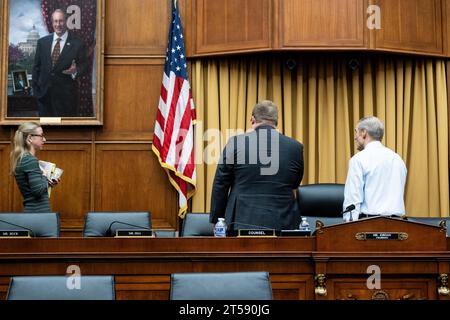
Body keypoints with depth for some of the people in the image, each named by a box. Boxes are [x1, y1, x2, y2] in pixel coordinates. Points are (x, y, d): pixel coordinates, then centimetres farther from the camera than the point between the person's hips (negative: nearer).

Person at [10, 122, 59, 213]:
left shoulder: (21, 159, 13)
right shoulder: (31, 160, -15)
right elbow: (38, 190, -22)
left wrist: (48, 182, 8)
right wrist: (45, 177, -5)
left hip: (30, 209, 9)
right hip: (38, 211, -9)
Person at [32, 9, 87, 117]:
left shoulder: (78, 43, -3)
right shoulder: (42, 42, 7)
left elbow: (83, 65, 1)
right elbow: (36, 66, 12)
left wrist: (75, 71, -22)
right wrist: (35, 88, 7)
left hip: (66, 96, -3)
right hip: (44, 93, 3)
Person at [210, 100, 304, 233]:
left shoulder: (235, 143, -4)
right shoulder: (295, 147, 1)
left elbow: (220, 186, 0)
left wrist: (216, 220, 8)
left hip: (243, 222, -1)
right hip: (283, 224, 2)